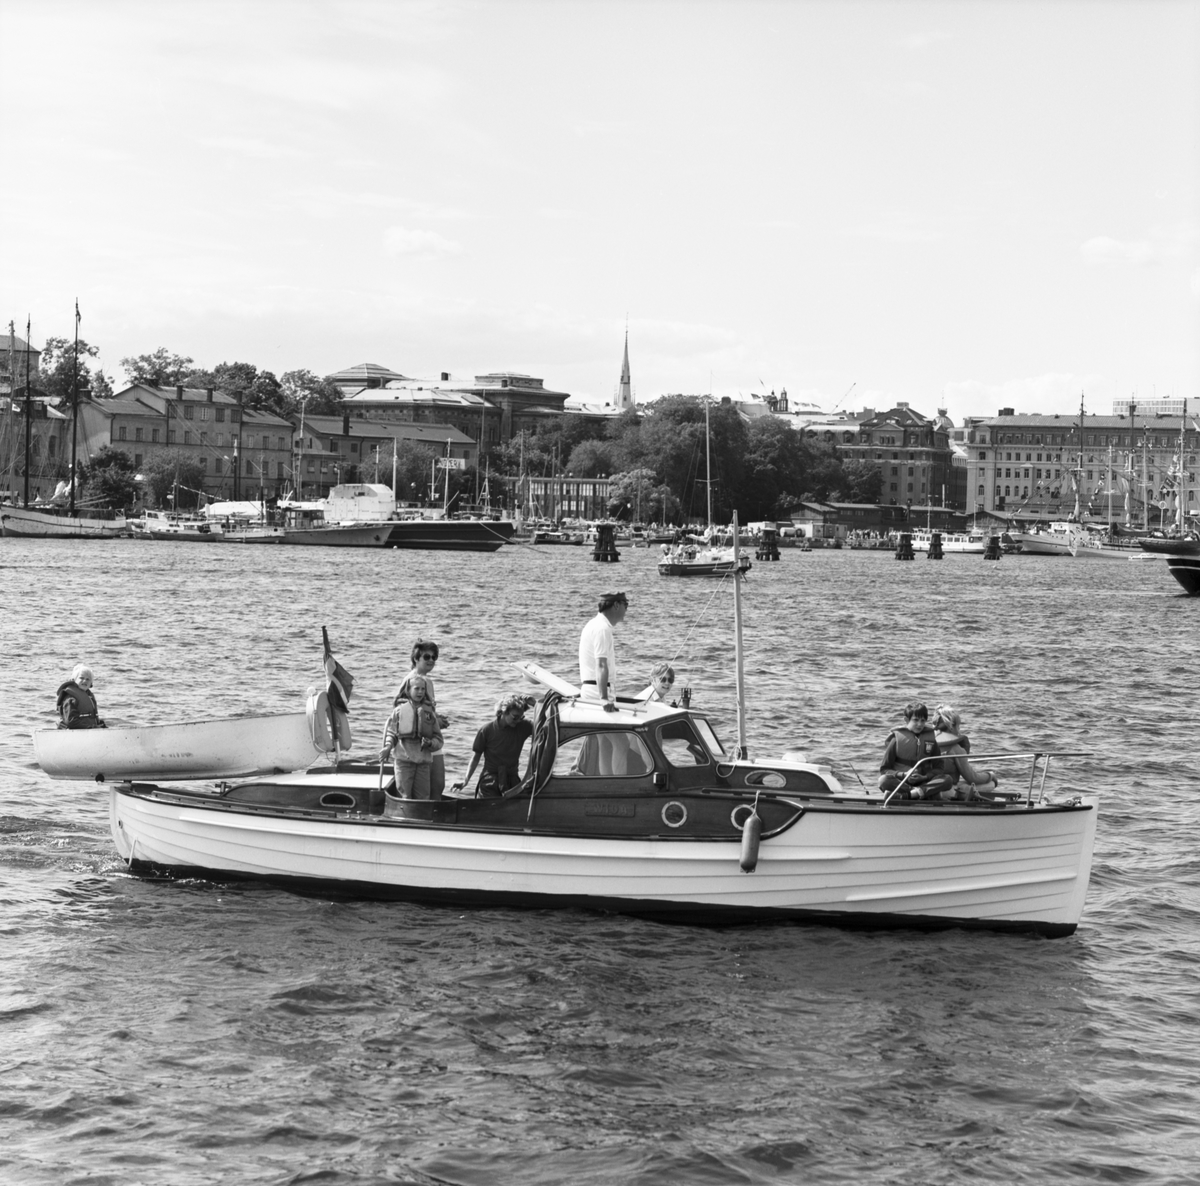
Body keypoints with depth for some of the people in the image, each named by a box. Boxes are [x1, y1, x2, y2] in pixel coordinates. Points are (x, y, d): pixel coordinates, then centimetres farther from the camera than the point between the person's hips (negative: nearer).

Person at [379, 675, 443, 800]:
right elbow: (391, 733, 10)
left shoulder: (430, 713, 9)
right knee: (404, 795, -7)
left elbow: (438, 740, 10)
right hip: (403, 760, -2)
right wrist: (388, 747, -8)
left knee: (422, 797, 0)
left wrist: (430, 743, -10)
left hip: (423, 761, 2)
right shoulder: (399, 710, 5)